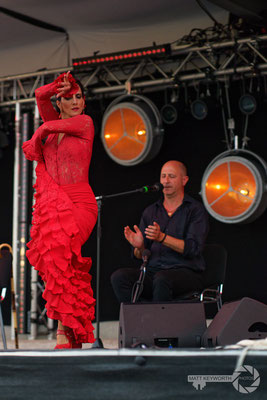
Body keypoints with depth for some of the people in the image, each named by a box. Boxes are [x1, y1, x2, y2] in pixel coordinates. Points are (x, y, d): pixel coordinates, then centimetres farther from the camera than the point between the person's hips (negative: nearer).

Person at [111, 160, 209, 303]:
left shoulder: (196, 210, 3)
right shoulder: (150, 212, 18)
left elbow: (193, 248, -11)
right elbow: (140, 255, 16)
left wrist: (162, 237, -23)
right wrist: (139, 247, -9)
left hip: (186, 272, -5)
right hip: (153, 270, 5)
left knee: (162, 279, -38)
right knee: (119, 277, -23)